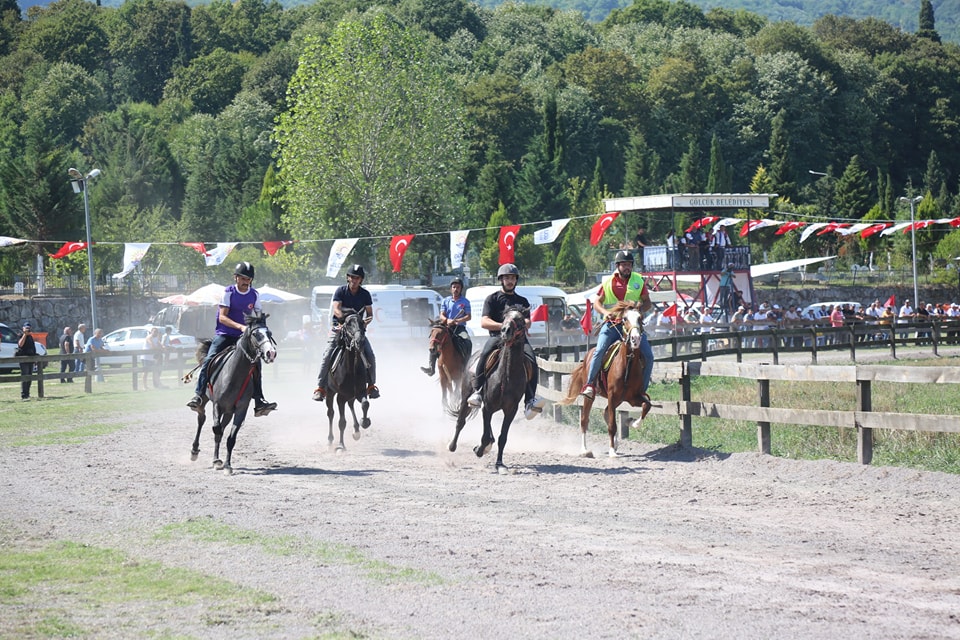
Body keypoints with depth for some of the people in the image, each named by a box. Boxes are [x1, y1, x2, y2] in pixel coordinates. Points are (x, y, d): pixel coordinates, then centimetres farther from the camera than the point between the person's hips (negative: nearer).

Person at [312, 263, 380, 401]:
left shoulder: (365, 294, 3)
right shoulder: (340, 290, -4)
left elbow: (369, 313, 4)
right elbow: (336, 309, -15)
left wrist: (367, 319, -20)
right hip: (339, 327, -2)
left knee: (370, 356, -12)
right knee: (328, 356, -18)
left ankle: (371, 385, 6)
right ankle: (320, 387, -16)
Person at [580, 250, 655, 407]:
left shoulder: (639, 281, 7)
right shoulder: (607, 282, 5)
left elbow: (647, 303, 11)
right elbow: (597, 302, 10)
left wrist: (640, 310, -11)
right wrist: (604, 311, -11)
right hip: (612, 324, -1)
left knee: (648, 356, -11)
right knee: (599, 351, -21)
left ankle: (642, 390, 1)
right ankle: (590, 385, -11)